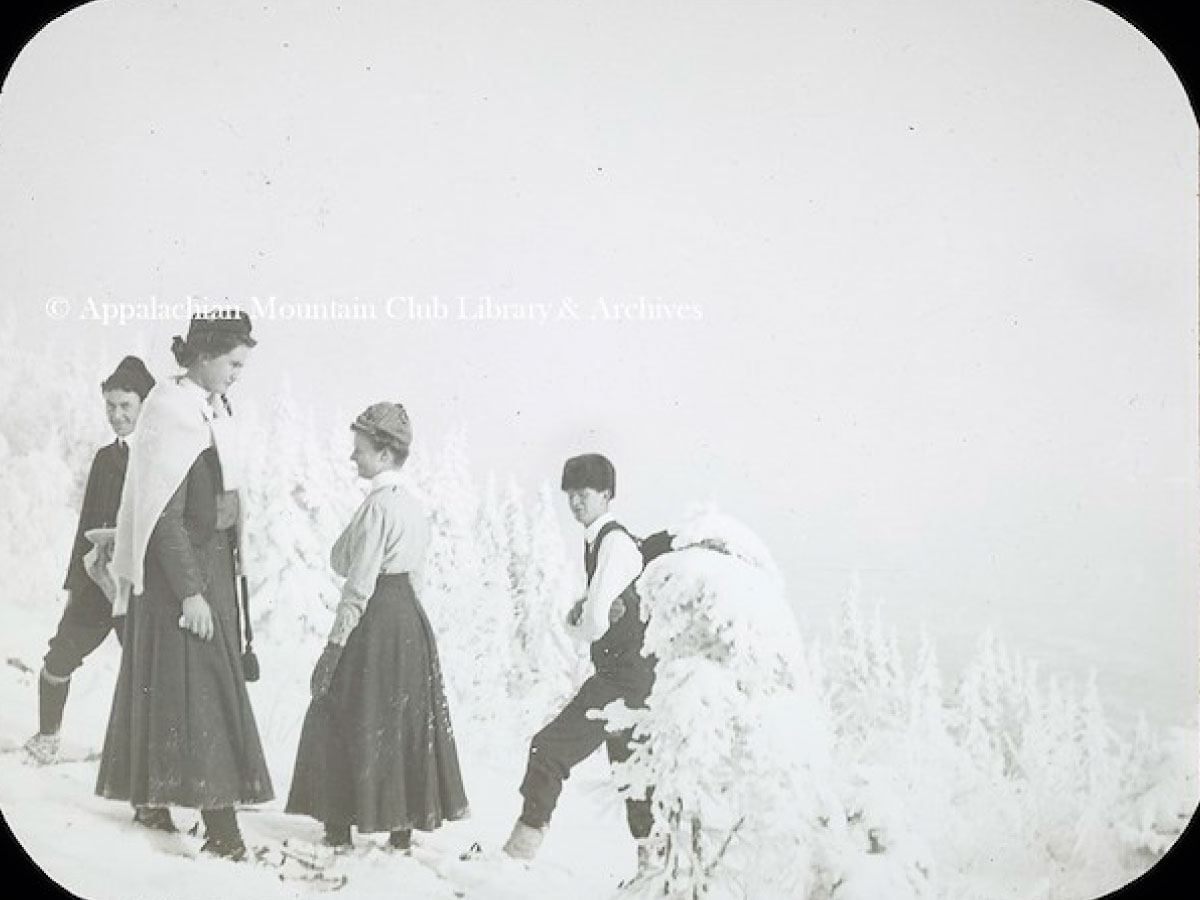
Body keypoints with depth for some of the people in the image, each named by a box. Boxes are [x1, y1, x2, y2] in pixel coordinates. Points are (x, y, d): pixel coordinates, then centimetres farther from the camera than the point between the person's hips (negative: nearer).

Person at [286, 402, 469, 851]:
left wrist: (334, 644, -16)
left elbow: (359, 586, -19)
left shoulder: (377, 506, -16)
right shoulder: (412, 505, 11)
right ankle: (403, 826, 18)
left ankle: (340, 825, 7)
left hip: (375, 624, -9)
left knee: (343, 721, 2)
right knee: (405, 721, 12)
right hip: (410, 619, 9)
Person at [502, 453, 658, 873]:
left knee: (550, 748, -11)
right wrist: (579, 613, -2)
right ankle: (651, 854, 35)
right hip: (630, 674, 11)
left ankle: (521, 848, -6)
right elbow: (592, 616, 21)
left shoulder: (615, 542, -17)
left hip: (624, 677, -11)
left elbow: (595, 624, -24)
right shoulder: (597, 542, 13)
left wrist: (579, 622, -1)